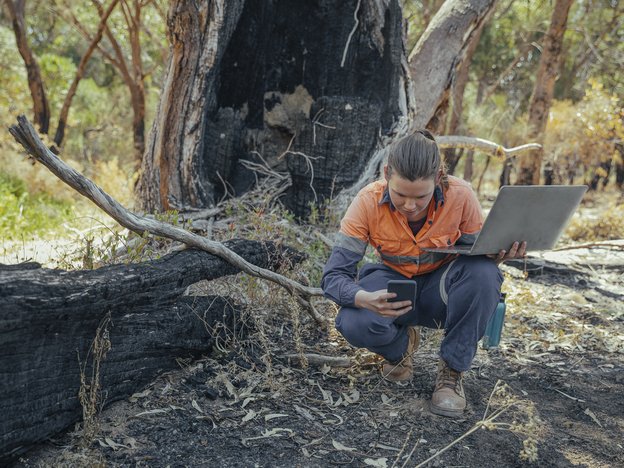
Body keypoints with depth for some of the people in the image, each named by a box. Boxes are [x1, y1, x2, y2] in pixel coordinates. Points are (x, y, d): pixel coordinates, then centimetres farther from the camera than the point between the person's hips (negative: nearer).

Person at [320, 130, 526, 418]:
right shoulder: (368, 202, -24)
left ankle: (452, 370, -13)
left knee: (483, 272, -33)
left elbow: (477, 253, -8)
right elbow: (334, 276, -24)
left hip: (442, 290, 1)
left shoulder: (460, 196, -22)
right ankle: (402, 343, 5)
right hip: (393, 284, 0)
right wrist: (365, 299, -47)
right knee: (354, 324, -33)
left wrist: (497, 255, -33)